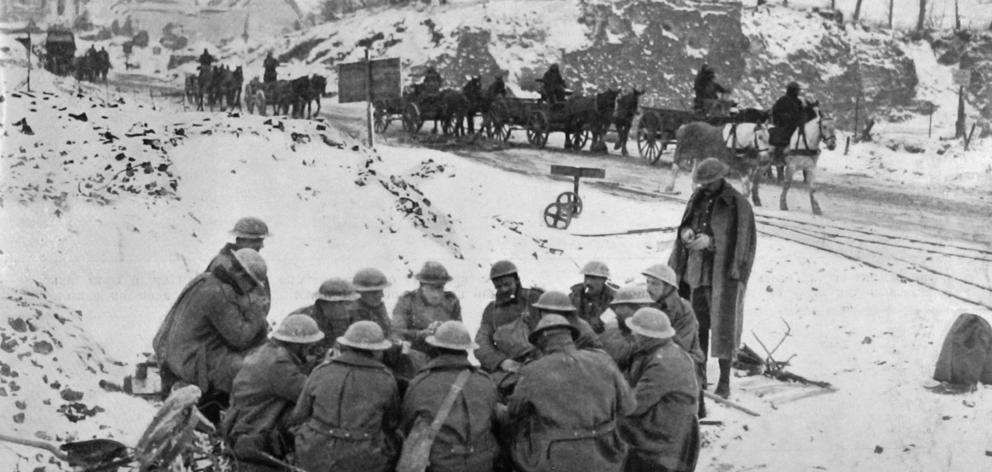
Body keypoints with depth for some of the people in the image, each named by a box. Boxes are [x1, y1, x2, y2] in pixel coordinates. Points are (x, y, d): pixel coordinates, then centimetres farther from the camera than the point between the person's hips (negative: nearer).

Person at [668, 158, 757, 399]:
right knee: (697, 325, 11)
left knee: (723, 326, -4)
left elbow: (742, 241, -11)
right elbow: (686, 225, 19)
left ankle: (724, 381, 4)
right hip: (697, 270, 6)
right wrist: (686, 232, -5)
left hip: (723, 273, -6)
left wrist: (710, 241, -21)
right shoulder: (698, 199, 10)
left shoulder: (738, 205, -9)